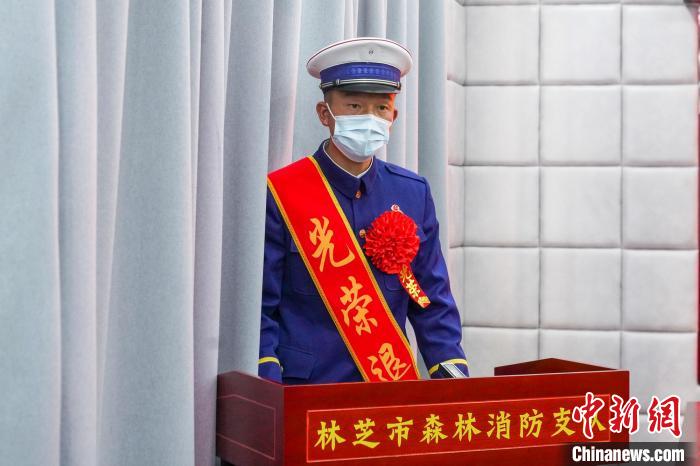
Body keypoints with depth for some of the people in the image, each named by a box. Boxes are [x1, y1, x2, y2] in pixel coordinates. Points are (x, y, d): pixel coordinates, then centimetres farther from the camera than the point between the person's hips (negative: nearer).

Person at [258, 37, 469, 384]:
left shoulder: (414, 194, 10)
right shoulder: (280, 194, -3)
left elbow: (433, 301, 13)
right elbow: (258, 309, -3)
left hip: (392, 386, 4)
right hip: (304, 397, -4)